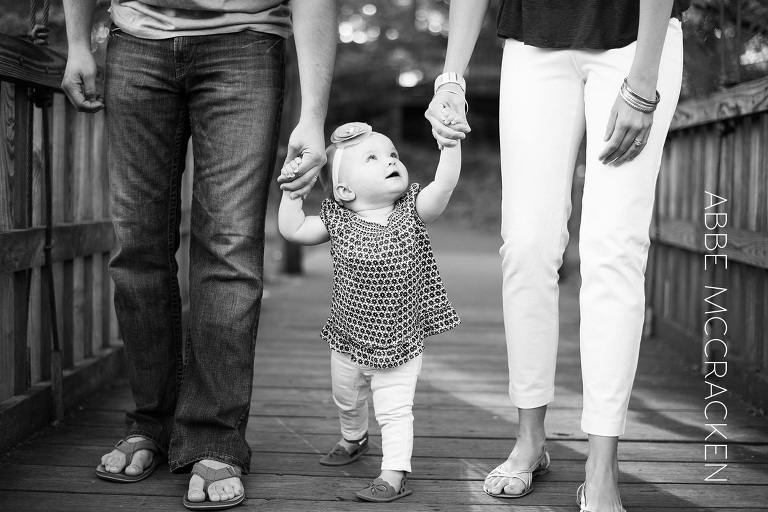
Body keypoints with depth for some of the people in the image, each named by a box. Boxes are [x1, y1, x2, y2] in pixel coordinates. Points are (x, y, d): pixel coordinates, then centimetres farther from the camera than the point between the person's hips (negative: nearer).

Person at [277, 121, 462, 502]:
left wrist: (450, 139, -35)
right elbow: (292, 230, -9)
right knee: (346, 400, 26)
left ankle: (394, 474, 2)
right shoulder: (337, 220, -9)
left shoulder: (412, 211, -12)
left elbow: (444, 184, -25)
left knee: (395, 410, -7)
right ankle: (354, 439, 54)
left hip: (400, 341, -3)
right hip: (348, 340, 3)